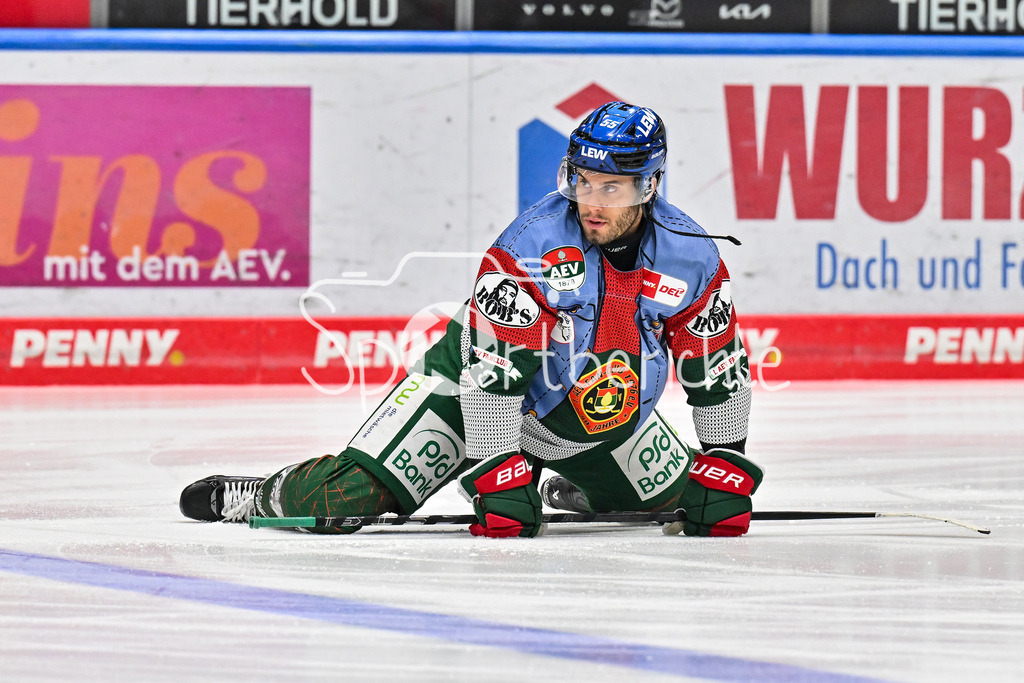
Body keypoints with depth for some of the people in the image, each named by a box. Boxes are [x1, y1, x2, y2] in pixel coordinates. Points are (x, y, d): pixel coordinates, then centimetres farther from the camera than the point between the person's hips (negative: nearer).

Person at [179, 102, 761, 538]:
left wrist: (726, 466, -3)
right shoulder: (533, 243, -29)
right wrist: (499, 480, -31)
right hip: (482, 386, -5)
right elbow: (493, 371, -29)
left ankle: (571, 487, 40)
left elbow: (721, 370, -2)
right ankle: (263, 498, 11)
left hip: (599, 411, 5)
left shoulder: (690, 256, -15)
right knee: (352, 495, -18)